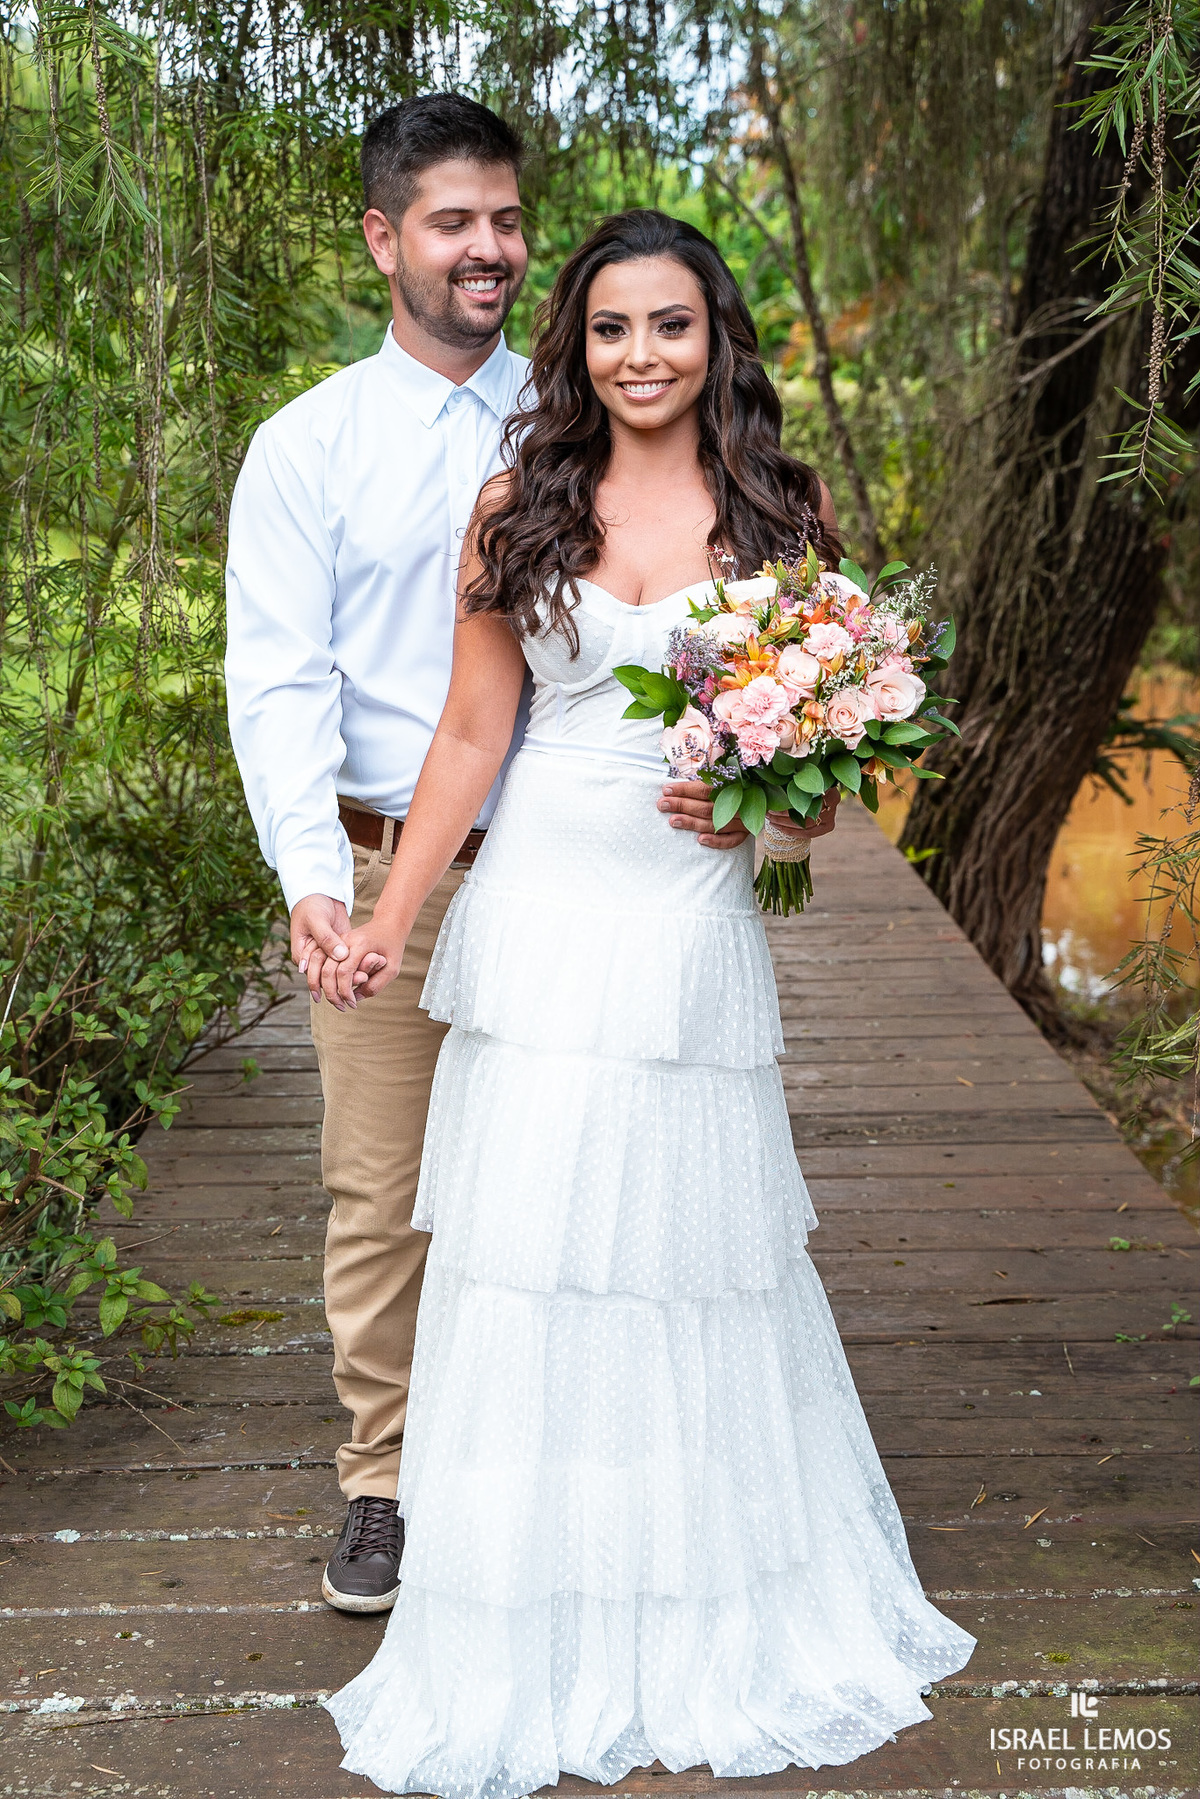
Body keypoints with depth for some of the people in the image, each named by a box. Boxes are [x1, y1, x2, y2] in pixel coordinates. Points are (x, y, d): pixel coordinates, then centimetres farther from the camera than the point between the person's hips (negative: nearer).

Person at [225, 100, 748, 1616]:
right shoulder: (307, 447, 3)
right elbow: (280, 678, -5)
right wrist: (310, 869, -20)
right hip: (388, 873, -1)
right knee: (382, 1195, 5)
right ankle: (381, 1484, 21)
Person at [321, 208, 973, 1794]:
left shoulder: (785, 509, 4)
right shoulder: (519, 507, 4)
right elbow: (473, 734, 5)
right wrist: (390, 922, -1)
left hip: (697, 931, 0)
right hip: (538, 924, 0)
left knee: (699, 1265, 8)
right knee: (523, 1274, 1)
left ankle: (726, 1626, 30)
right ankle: (518, 1658, 15)